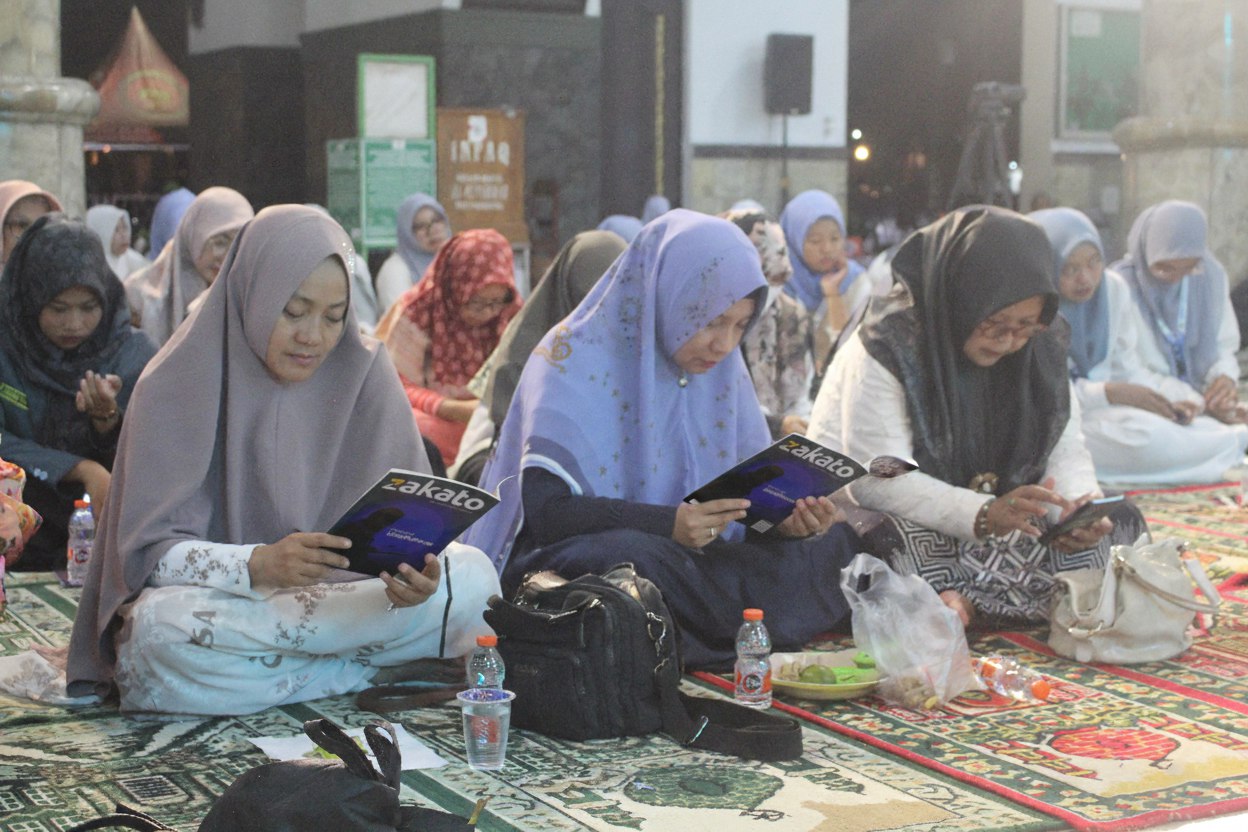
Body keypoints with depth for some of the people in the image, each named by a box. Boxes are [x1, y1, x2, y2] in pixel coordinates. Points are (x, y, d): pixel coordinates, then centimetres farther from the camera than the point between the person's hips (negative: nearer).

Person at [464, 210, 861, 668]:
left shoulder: (723, 370, 7)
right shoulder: (576, 360, -11)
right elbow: (544, 510, -19)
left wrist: (785, 519, -16)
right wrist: (667, 524, -30)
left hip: (695, 559, 6)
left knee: (832, 544, -12)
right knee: (630, 557, -39)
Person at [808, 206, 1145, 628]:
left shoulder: (1040, 344, 0)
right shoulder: (888, 345, -19)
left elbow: (1063, 449, -1)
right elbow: (876, 480, -26)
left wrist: (1078, 508, -24)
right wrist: (984, 515, -39)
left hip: (991, 513, 7)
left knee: (1120, 522, -13)